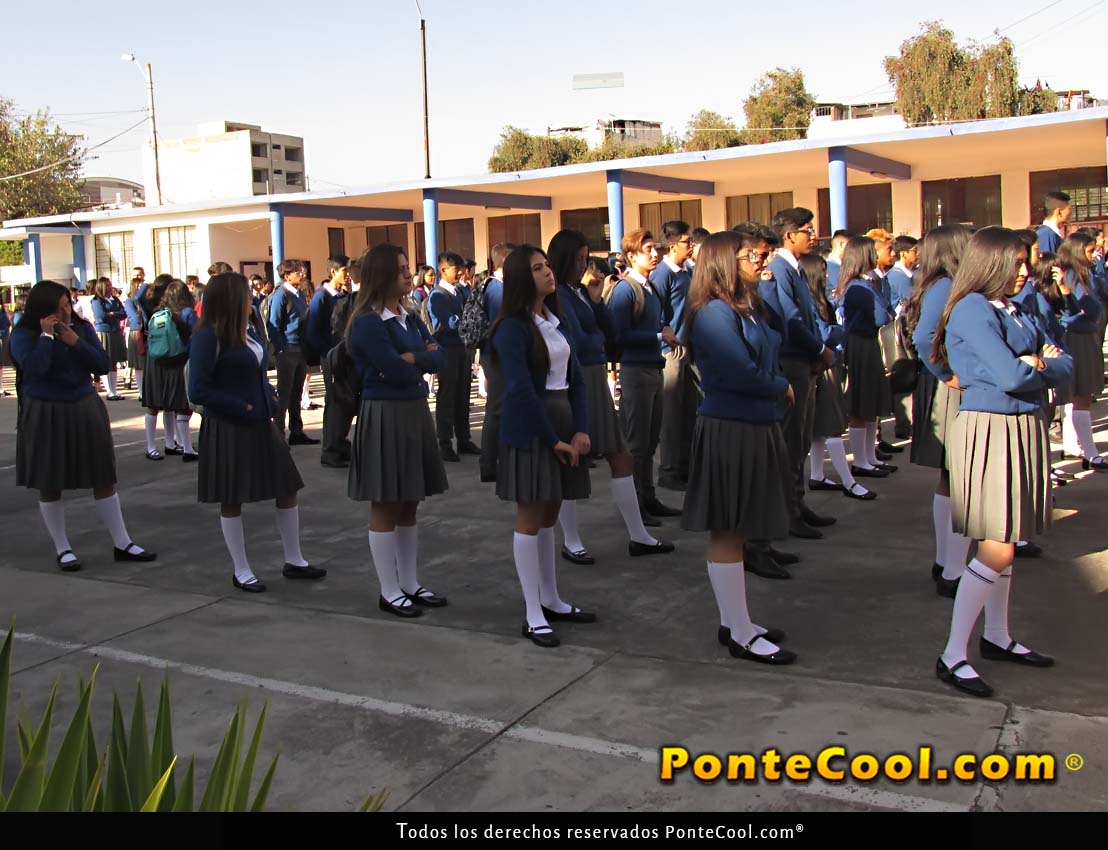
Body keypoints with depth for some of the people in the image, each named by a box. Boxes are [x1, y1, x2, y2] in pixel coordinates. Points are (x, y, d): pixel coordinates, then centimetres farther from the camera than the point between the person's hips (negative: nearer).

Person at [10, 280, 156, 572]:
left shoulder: (82, 327, 1)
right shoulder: (24, 335, -9)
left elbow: (103, 365, -4)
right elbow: (34, 368, -26)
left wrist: (76, 342, -14)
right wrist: (47, 336, -21)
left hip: (86, 410, 3)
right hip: (45, 415, -3)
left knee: (104, 479, 7)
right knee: (50, 485, 5)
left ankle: (122, 544, 14)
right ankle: (62, 549, 20)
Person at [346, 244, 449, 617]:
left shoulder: (410, 318, 12)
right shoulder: (368, 323, -13)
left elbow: (440, 359, 4)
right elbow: (398, 371, -20)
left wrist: (411, 357, -13)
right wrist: (424, 357, -2)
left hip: (415, 412, 8)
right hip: (383, 416, -8)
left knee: (409, 504, 13)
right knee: (385, 506, 1)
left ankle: (410, 584, 22)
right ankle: (389, 592, 11)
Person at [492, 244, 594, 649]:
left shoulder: (557, 321, 11)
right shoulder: (512, 328, -12)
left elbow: (575, 379, 9)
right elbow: (521, 390, -18)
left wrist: (581, 429, -3)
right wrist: (553, 440, -15)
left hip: (563, 418, 7)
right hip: (530, 428, -7)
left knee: (549, 515, 14)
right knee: (530, 517, -2)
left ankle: (551, 601, 24)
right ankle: (533, 615, 4)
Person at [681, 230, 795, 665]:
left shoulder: (748, 307, 13)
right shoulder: (714, 313, -16)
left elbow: (768, 357, 14)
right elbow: (742, 373, -22)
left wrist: (778, 389, -5)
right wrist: (781, 387, -6)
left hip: (754, 428, 10)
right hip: (728, 432, -9)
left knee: (735, 532, 16)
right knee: (726, 533, 0)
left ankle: (733, 621, 27)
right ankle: (741, 635, 8)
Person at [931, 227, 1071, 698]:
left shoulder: (1013, 309, 13)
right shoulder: (972, 309, -13)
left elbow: (1064, 363, 9)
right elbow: (1009, 377, -22)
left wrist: (1035, 365, -11)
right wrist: (1041, 366, -2)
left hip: (1022, 428, 8)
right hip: (988, 430, -8)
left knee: (1004, 543, 14)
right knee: (997, 549, -9)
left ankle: (997, 637, 28)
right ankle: (952, 656, -2)